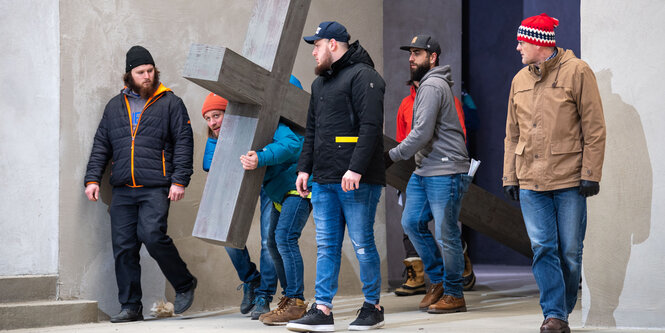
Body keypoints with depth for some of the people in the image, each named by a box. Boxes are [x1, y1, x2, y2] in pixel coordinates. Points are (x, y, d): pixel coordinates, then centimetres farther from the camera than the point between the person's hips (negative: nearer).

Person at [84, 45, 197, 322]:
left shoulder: (170, 103, 6)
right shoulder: (115, 106, 17)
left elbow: (183, 143, 1)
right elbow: (101, 145, 19)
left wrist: (179, 180, -8)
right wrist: (93, 178, 8)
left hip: (156, 188, -4)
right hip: (123, 190, 4)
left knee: (152, 235, -20)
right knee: (123, 247, 0)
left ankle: (184, 284, 1)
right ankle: (130, 306, 7)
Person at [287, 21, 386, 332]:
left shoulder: (362, 76, -8)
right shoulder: (320, 83, 21)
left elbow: (371, 127, -17)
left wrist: (355, 169, -23)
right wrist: (304, 168, 18)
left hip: (357, 181, -8)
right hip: (324, 180, 8)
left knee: (362, 244, -2)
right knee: (326, 246, 5)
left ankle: (373, 307, 10)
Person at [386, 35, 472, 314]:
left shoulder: (432, 86, -14)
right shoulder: (427, 85, 19)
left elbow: (422, 133, -20)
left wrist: (392, 156, -12)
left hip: (446, 172, -10)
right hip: (424, 171, 10)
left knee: (446, 234, -3)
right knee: (411, 223, 10)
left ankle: (454, 295, 6)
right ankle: (438, 280, 21)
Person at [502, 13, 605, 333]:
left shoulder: (577, 72, -3)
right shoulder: (519, 80, 13)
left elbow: (594, 128, -5)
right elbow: (512, 135, 18)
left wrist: (590, 173, -9)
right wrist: (510, 176, 12)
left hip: (569, 179, -4)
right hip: (531, 181, 4)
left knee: (570, 251, 3)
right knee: (543, 248, -3)